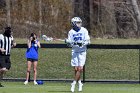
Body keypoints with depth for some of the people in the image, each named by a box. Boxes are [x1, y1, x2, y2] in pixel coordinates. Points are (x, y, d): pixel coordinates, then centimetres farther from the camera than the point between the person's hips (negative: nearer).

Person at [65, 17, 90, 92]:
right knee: (76, 69, 0)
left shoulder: (84, 30, -2)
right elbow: (70, 44, 4)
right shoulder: (71, 32, 3)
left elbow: (88, 41, -4)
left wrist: (82, 43, -22)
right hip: (74, 52, 1)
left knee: (80, 69, -11)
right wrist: (67, 42, -18)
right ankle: (79, 83, 19)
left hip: (82, 51, -1)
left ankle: (74, 84, -3)